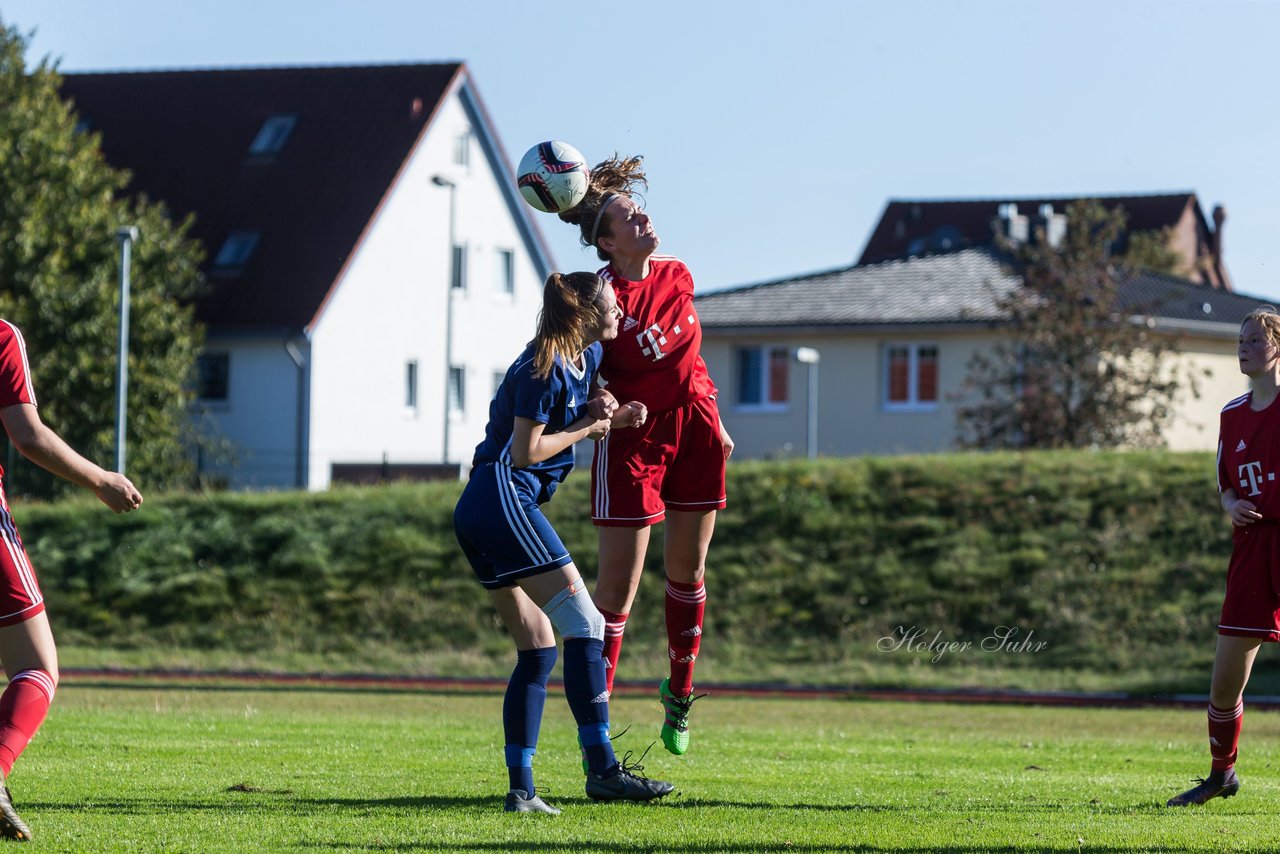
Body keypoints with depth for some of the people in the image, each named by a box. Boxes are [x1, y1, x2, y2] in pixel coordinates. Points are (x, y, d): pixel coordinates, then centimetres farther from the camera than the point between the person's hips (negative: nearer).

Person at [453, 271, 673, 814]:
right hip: (503, 498, -11)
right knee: (584, 625, -12)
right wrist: (587, 429, -4)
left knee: (538, 651, 7)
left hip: (480, 515, 11)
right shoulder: (543, 367, -13)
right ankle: (601, 768, -14)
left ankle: (520, 789, 4)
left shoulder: (587, 356, 16)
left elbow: (582, 415, 32)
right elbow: (527, 449, -16)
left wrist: (614, 417, 10)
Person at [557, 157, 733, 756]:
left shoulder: (677, 276, 2)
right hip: (633, 435, -6)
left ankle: (679, 695, 31)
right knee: (618, 587, -8)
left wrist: (713, 422, 20)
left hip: (693, 426, 6)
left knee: (687, 570, 14)